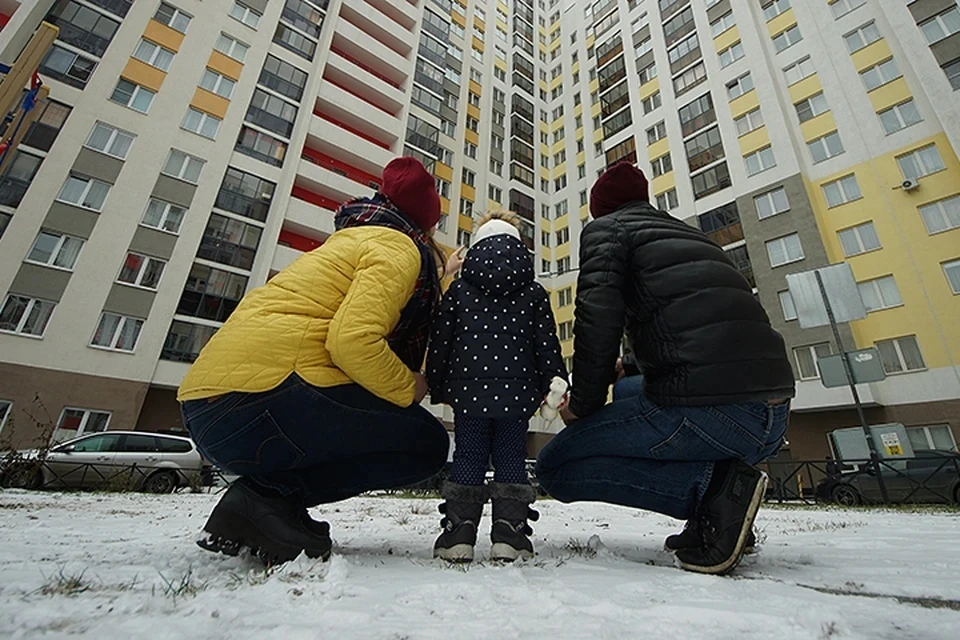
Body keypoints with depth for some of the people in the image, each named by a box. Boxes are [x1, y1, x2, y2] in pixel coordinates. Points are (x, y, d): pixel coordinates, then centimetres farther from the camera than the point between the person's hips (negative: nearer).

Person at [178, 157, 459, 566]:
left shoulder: (355, 241, 28)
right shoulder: (398, 248, -2)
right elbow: (353, 341, -19)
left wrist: (440, 281, 34)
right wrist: (408, 388, -3)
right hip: (262, 393, -10)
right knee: (427, 444, 1)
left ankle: (267, 490, 8)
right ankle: (273, 495, -7)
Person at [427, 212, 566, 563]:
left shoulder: (458, 289, 7)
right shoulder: (534, 293, 7)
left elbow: (439, 343, 6)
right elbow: (547, 346, 3)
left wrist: (436, 388, 13)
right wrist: (555, 386, 8)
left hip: (468, 392, 0)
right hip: (516, 395, 0)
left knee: (468, 457, 11)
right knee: (511, 458, 10)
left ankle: (459, 528, 11)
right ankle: (509, 529, 10)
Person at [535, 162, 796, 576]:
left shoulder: (606, 228, 6)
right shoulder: (689, 233, 28)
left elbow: (597, 319, -11)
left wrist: (582, 405, 2)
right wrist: (629, 370, 31)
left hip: (709, 409, -8)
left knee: (555, 467, 5)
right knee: (627, 389, 33)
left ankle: (715, 484, -5)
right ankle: (715, 512, 19)